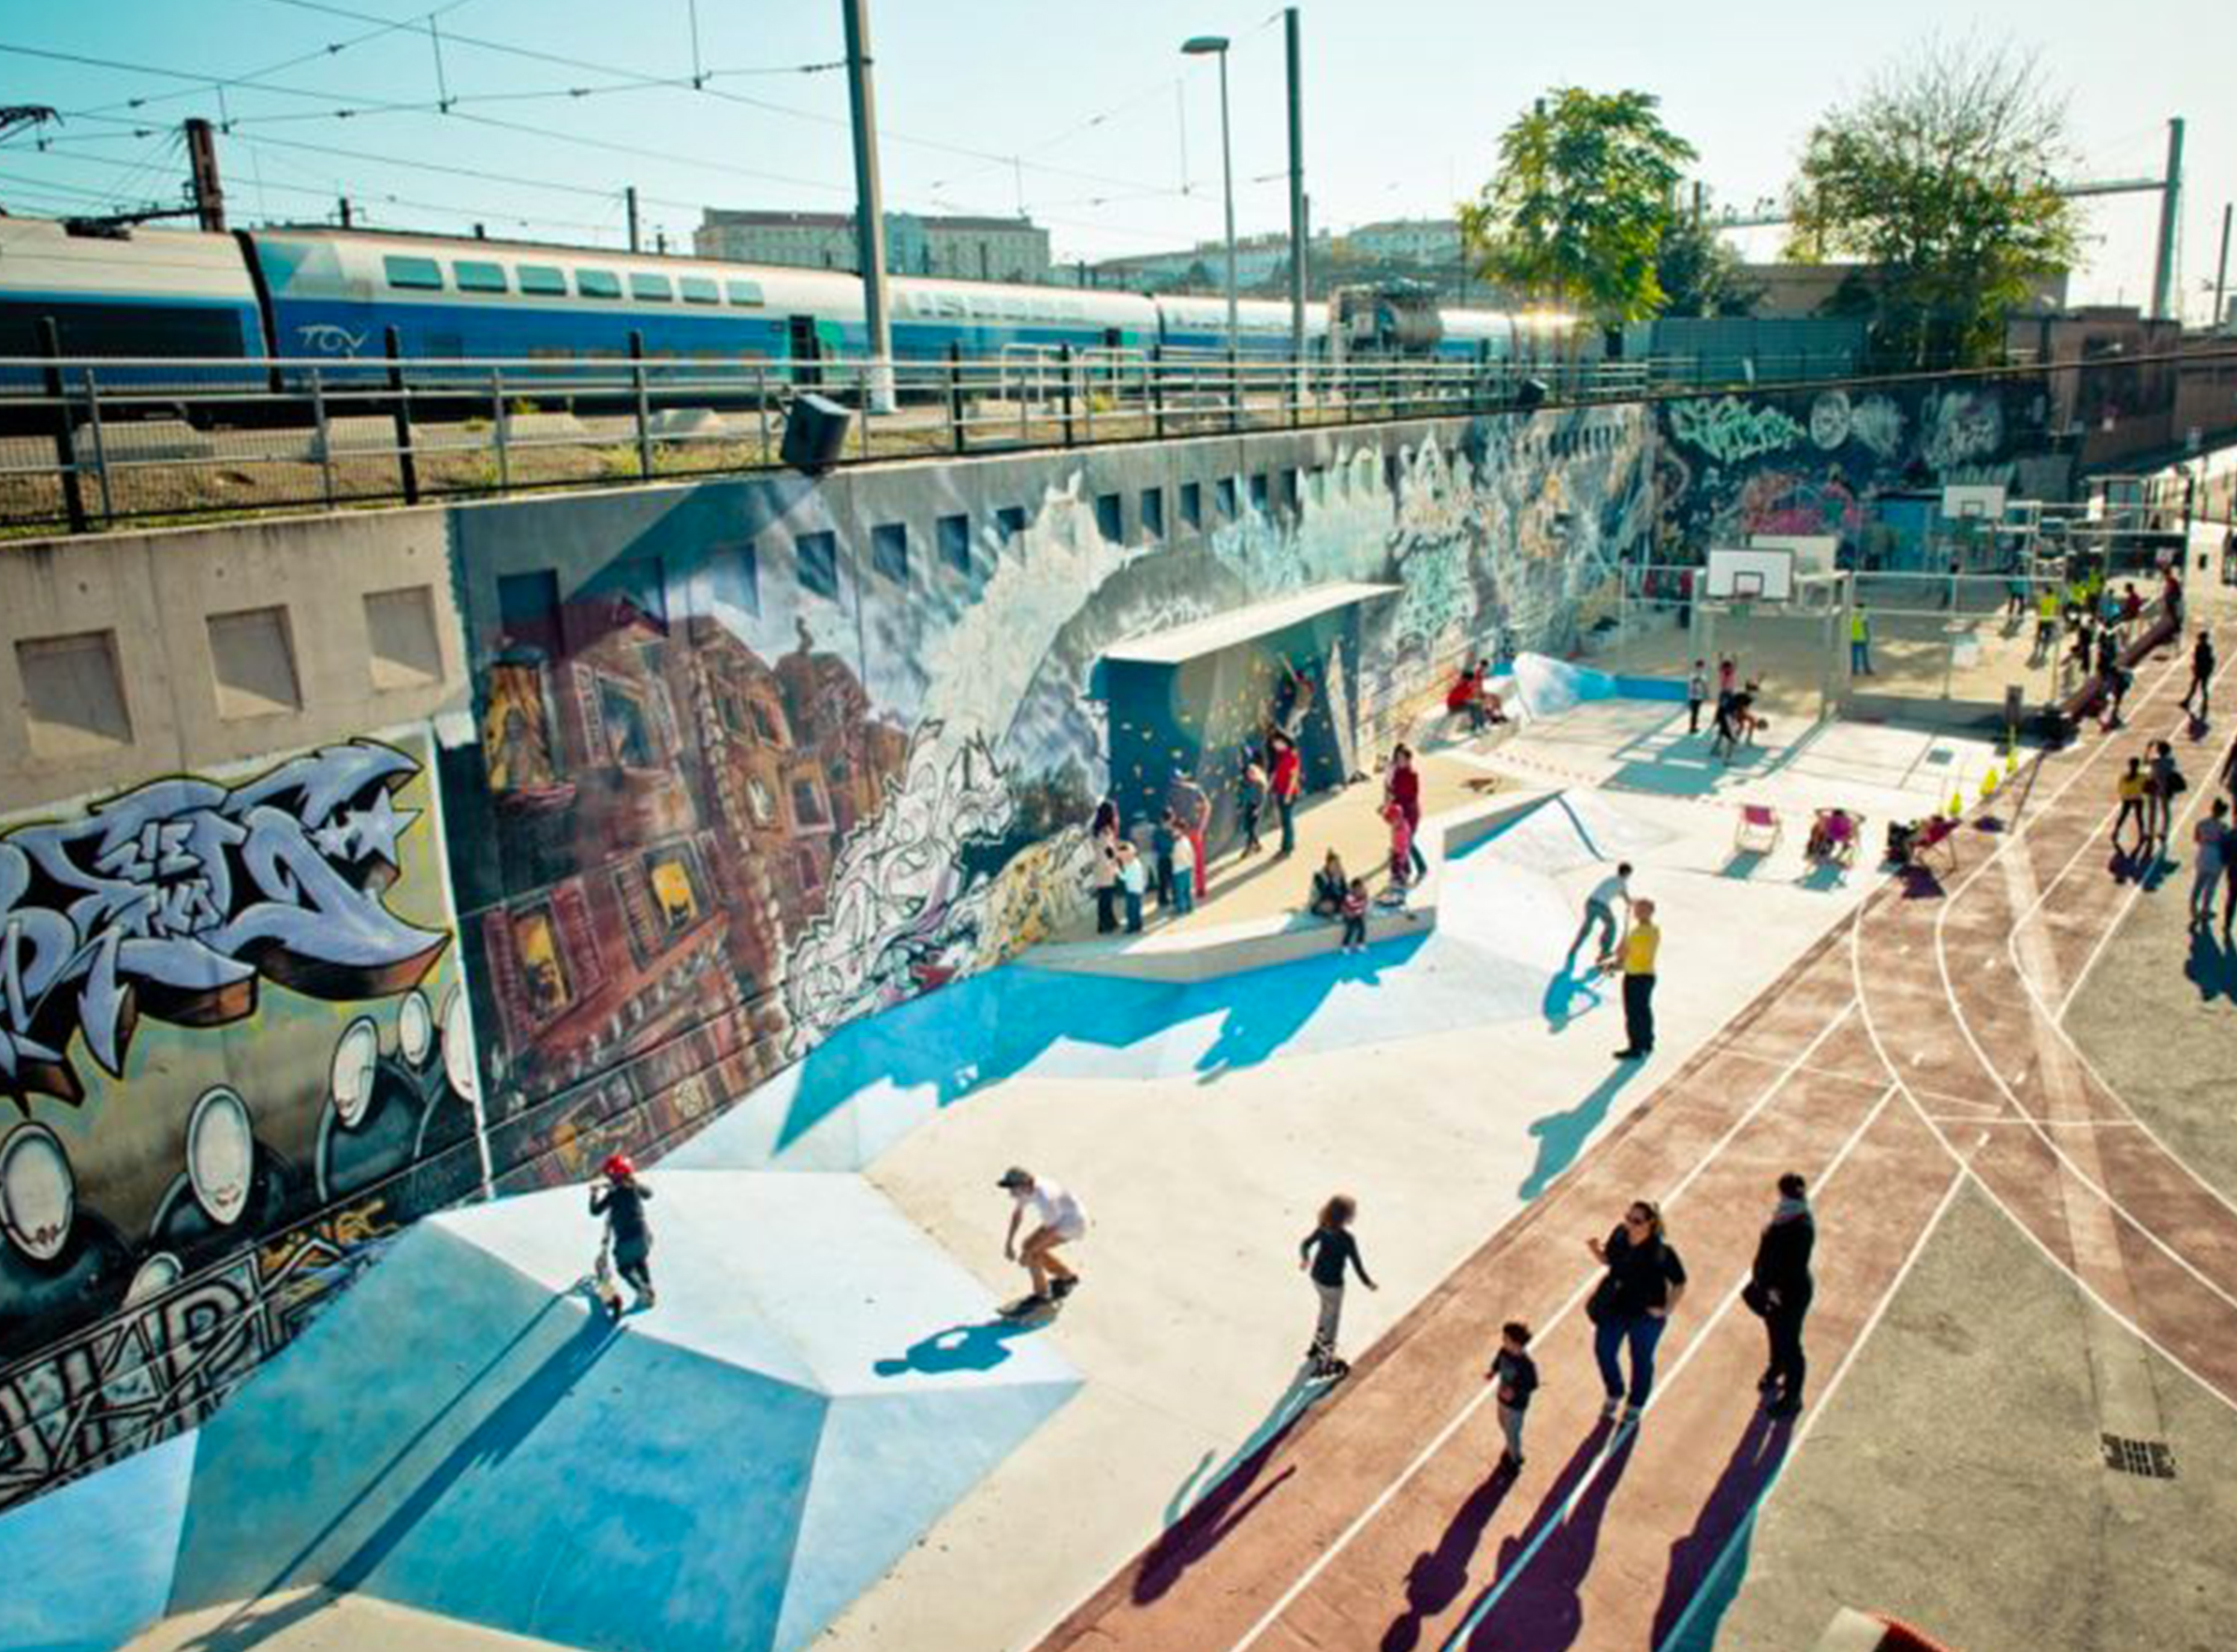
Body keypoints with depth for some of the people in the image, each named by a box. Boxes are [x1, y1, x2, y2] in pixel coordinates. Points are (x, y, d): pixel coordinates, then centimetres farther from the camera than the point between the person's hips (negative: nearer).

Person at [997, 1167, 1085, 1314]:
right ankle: (1067, 1277, 28)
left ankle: (1041, 1295, 2)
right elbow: (1017, 1214, 5)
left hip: (1073, 1223, -9)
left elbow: (1050, 1230, -25)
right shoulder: (1024, 1187, -12)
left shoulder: (1044, 1198, -36)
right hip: (1060, 1218, 9)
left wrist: (1027, 1252, -18)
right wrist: (1008, 1242, 2)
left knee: (1031, 1250, -14)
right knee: (1031, 1247, 10)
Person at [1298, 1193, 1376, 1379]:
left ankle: (1317, 1346, 48)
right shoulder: (1346, 1239, -27)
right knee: (1332, 1320, 10)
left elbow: (1306, 1244, 5)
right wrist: (1368, 1283, -3)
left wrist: (1305, 1259, 26)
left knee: (1326, 1310, 30)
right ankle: (1324, 1363, 20)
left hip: (1317, 1277, 7)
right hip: (1332, 1283, -7)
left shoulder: (1322, 1228, -7)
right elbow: (1356, 1263, -19)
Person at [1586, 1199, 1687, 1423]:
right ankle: (1614, 1394, 47)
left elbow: (1679, 1283, -15)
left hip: (1645, 1314, -5)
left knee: (1641, 1360, 17)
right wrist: (1595, 1250, -17)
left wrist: (1667, 1310, -17)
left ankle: (1636, 1405, 45)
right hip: (1613, 1307, 5)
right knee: (1603, 1351, 17)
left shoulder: (1661, 1251, -27)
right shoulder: (1619, 1234, -14)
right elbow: (1607, 1260, 4)